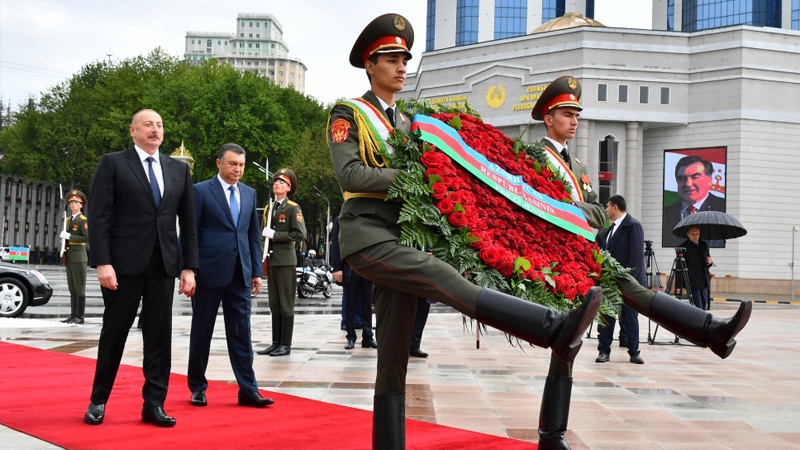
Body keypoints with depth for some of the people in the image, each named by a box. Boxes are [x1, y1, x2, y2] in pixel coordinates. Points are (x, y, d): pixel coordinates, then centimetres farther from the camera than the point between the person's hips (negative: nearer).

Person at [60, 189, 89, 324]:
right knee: (72, 288, 8)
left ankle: (79, 316, -4)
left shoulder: (83, 220, -6)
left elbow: (87, 237, -17)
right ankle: (73, 315, 11)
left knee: (79, 288, -5)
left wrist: (69, 236, -18)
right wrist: (63, 236, 7)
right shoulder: (68, 220, 18)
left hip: (79, 257, -8)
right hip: (69, 257, 8)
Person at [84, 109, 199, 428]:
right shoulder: (113, 163, 1)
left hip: (164, 265, 3)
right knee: (114, 332, 5)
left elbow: (188, 222, 11)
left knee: (159, 335, 4)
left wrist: (189, 267, 5)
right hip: (125, 263, -3)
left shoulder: (179, 169, 12)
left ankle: (154, 404, 12)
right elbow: (99, 216, -5)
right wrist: (102, 262, -14)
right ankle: (98, 401, 20)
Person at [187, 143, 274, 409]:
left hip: (239, 274, 4)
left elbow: (254, 235, 13)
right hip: (209, 272, -4)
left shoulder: (249, 194, 12)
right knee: (201, 332, 7)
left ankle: (248, 389, 6)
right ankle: (197, 387, 20)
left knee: (241, 333, 4)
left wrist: (257, 271, 8)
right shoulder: (201, 191, -3)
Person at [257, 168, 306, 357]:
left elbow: (300, 234, -14)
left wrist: (275, 235, -14)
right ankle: (275, 343, 14)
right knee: (274, 304, 9)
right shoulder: (269, 208, 17)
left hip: (286, 261, -7)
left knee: (286, 305, -2)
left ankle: (286, 345, 2)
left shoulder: (293, 208, -4)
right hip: (271, 261, 7)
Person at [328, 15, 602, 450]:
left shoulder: (405, 123, 23)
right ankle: (554, 329, -39)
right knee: (447, 280, -26)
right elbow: (349, 174, -12)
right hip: (366, 235, -7)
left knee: (394, 355, 4)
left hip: (398, 240, 8)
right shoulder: (347, 113, 3)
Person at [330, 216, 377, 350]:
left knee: (367, 304, 4)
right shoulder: (340, 221, 7)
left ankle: (368, 337, 9)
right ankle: (351, 338, 10)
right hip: (349, 269, -2)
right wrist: (337, 268, -9)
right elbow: (335, 244, 0)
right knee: (350, 305, 4)